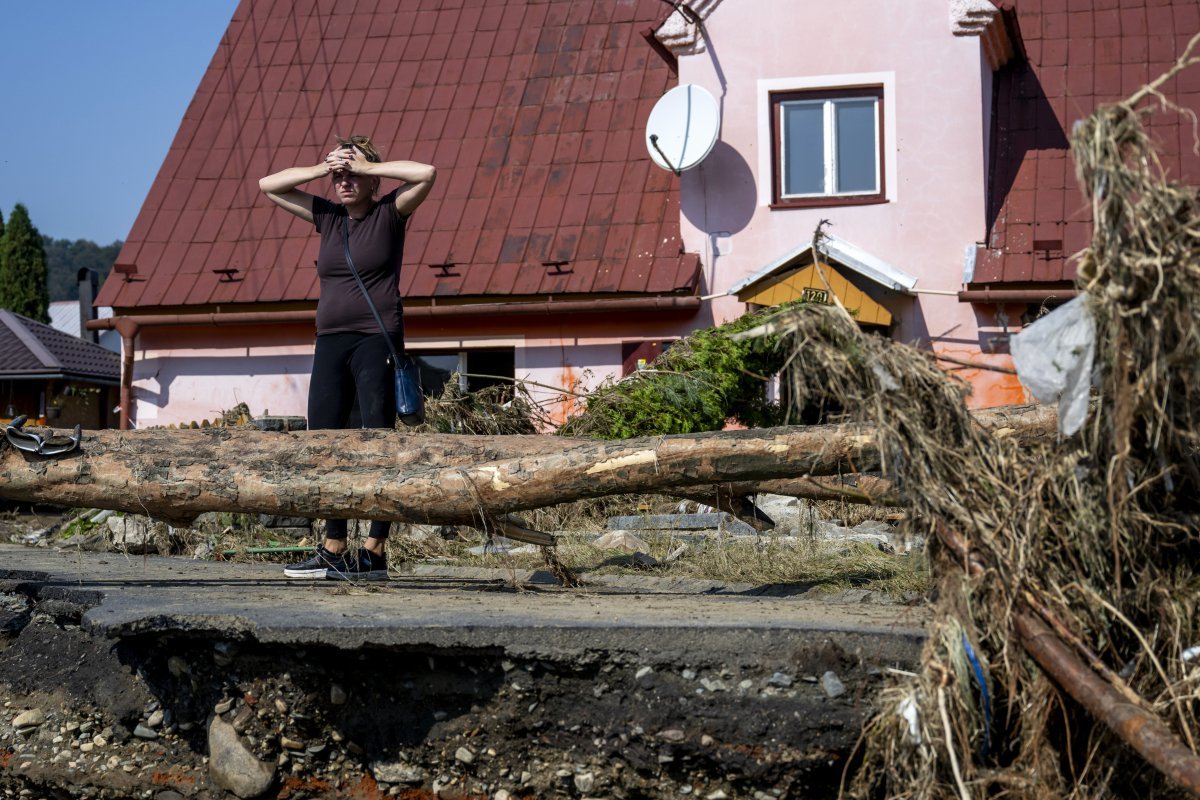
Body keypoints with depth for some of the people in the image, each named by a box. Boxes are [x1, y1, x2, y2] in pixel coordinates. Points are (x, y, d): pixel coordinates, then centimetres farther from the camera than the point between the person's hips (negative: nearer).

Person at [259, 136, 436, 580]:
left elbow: (426, 173, -14)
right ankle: (334, 550, 9)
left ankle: (374, 552, -4)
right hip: (330, 343, 6)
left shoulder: (389, 213, 1)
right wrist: (321, 169, 4)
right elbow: (269, 186, 17)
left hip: (376, 340, -6)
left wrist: (366, 166, -8)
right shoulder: (327, 216, 14)